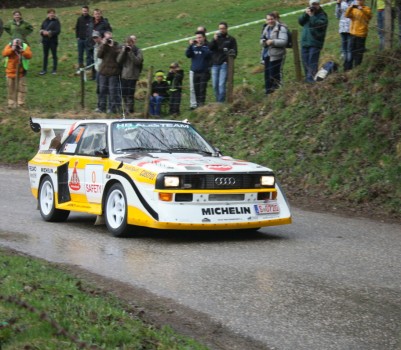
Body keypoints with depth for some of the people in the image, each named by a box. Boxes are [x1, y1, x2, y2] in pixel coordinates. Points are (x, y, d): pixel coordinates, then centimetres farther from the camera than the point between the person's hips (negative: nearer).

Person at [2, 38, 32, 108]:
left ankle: (20, 103, 5)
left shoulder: (25, 47, -8)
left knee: (21, 88, -2)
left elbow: (29, 56, -20)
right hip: (11, 70, 2)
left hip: (21, 71, -1)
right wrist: (12, 49, -30)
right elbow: (4, 54, -20)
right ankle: (11, 103, 19)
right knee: (11, 88, 9)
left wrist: (22, 51, -31)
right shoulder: (9, 46, -5)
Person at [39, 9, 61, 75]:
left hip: (53, 40, -4)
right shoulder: (45, 21, 9)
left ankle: (54, 70, 11)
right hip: (45, 40, 4)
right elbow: (41, 30, 10)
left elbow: (58, 31, -14)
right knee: (45, 55, 9)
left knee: (54, 55, 4)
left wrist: (49, 33, -21)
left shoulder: (56, 21, -4)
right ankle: (44, 69, 15)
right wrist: (43, 32, -13)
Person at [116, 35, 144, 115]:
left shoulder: (138, 51, -2)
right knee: (124, 94, 9)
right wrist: (123, 51, -10)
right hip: (124, 75, 4)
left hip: (133, 76, -4)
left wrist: (131, 52, -19)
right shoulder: (123, 49, 8)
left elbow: (138, 61, -17)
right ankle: (126, 109, 23)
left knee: (130, 94, -5)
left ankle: (130, 110, 3)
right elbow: (118, 60, -1)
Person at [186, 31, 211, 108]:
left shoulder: (207, 46, -4)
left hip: (204, 72, -5)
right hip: (195, 72, 5)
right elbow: (188, 55, -3)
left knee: (202, 88, -9)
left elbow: (208, 54, -22)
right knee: (196, 89, 9)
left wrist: (200, 46, -23)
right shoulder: (193, 47, 8)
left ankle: (201, 103, -8)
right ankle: (197, 104, 17)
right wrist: (190, 46, -13)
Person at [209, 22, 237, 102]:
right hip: (215, 64, 4)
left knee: (221, 84, -11)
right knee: (215, 85, 4)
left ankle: (221, 102, -11)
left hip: (224, 64, -4)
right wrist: (214, 40, -11)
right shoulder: (216, 38, 16)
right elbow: (209, 48, 2)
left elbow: (235, 51, 3)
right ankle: (218, 101, 15)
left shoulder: (231, 39, 8)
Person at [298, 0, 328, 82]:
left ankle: (311, 79, -16)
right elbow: (300, 21, 8)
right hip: (304, 42, 6)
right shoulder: (308, 13, 18)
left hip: (315, 43, -6)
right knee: (305, 62, 11)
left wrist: (311, 16, -17)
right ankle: (307, 77, 21)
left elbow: (318, 24, -18)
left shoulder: (322, 15, -2)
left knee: (312, 62, -12)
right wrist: (305, 14, -7)